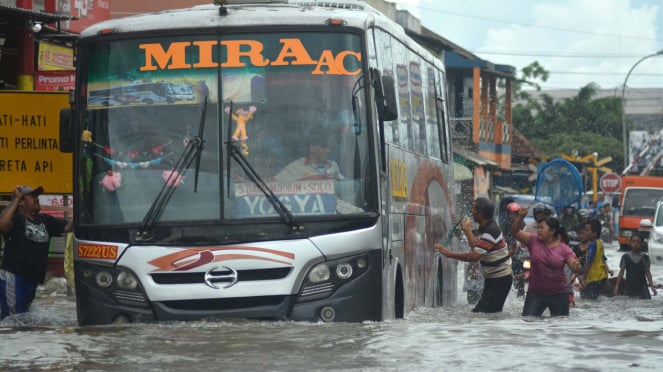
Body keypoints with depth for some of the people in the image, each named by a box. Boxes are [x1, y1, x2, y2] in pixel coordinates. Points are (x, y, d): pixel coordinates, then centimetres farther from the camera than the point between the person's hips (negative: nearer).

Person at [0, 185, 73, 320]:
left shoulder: (45, 220, 16)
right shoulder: (16, 218, -5)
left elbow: (68, 227, 16)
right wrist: (15, 199, -19)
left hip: (32, 280, 8)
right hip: (13, 277, -8)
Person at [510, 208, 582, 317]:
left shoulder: (564, 248, -4)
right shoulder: (533, 241, 0)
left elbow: (575, 268, -10)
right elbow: (515, 231, -6)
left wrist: (577, 266, -34)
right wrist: (521, 217, -21)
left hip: (558, 294, -1)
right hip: (535, 293, 1)